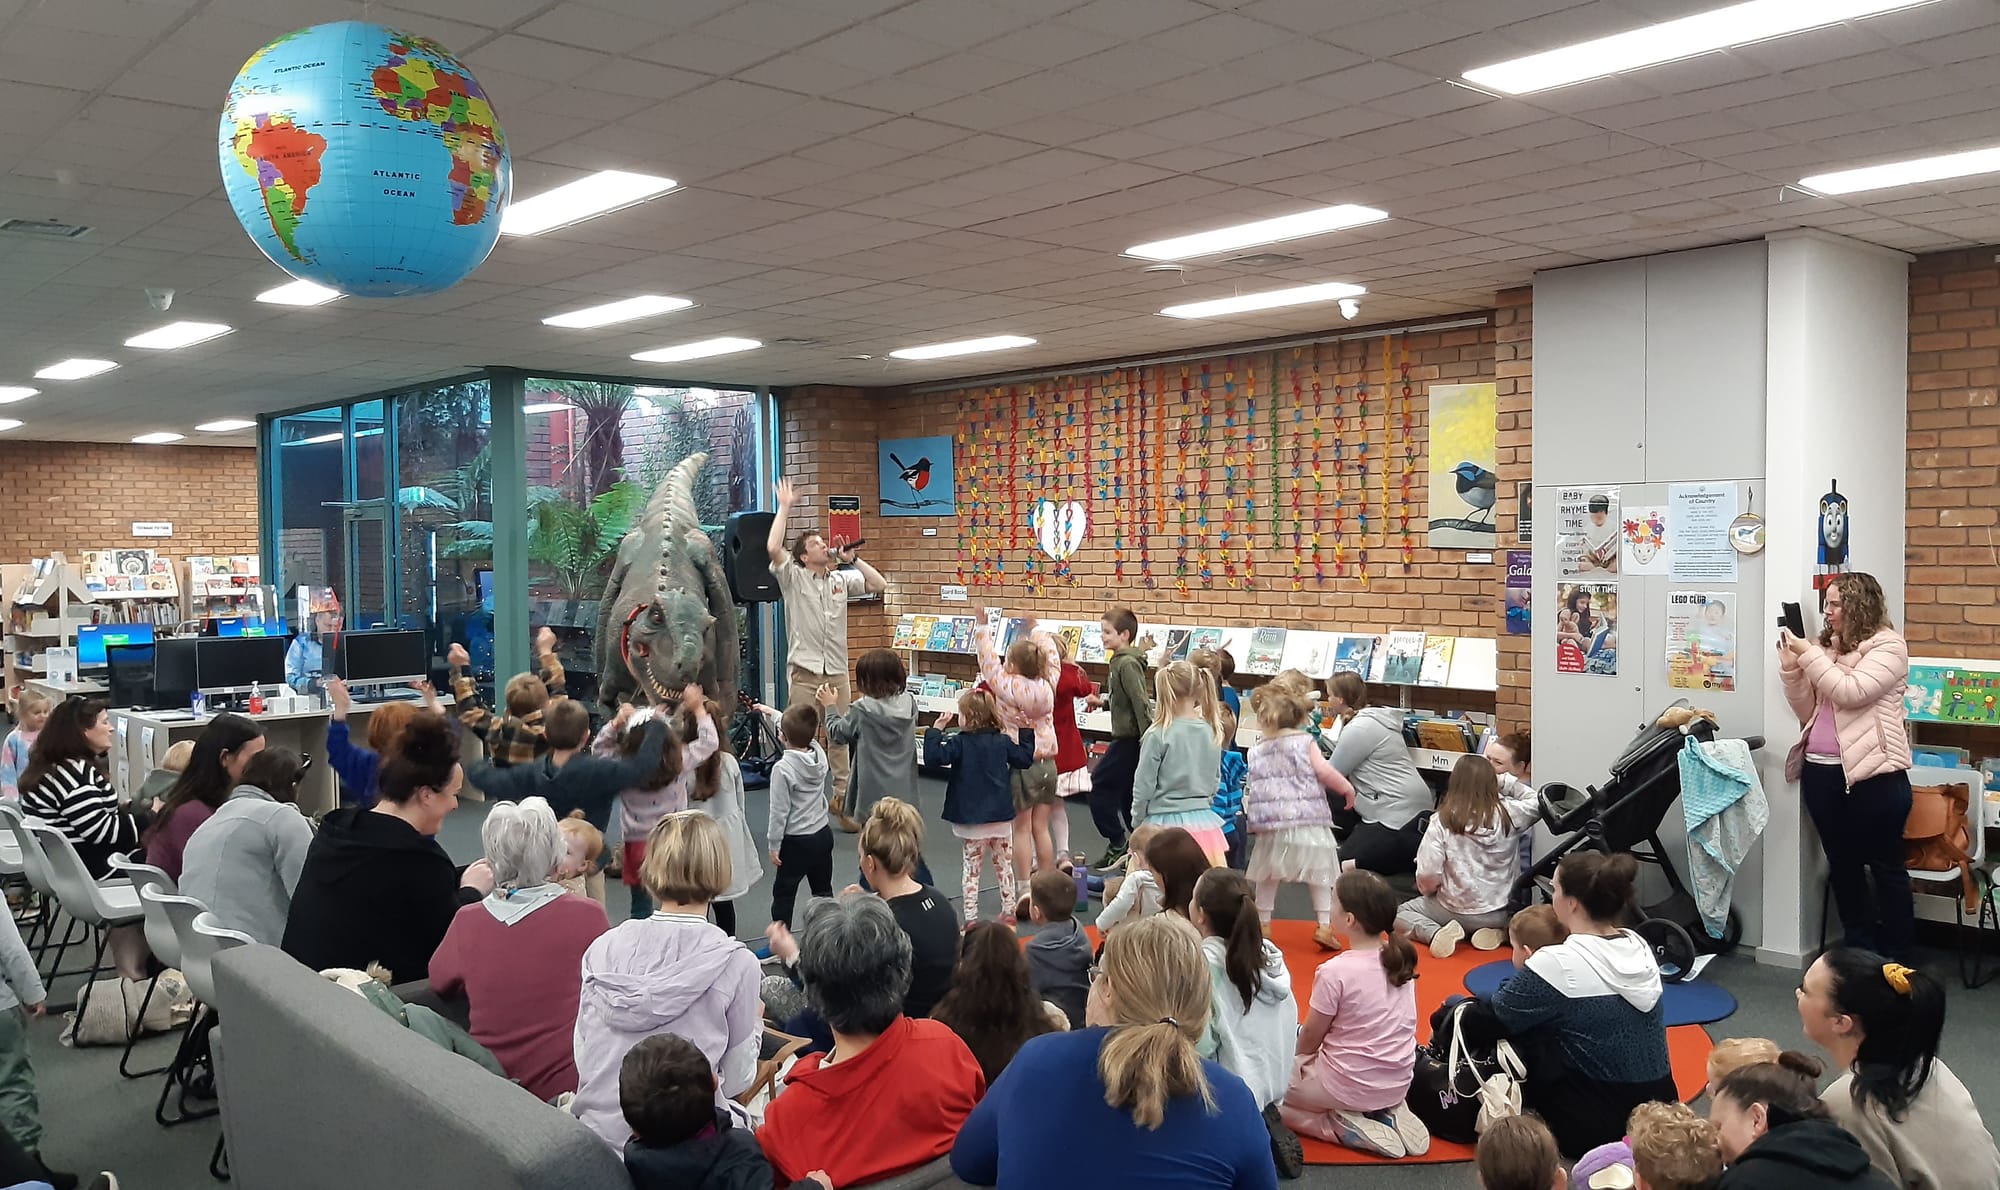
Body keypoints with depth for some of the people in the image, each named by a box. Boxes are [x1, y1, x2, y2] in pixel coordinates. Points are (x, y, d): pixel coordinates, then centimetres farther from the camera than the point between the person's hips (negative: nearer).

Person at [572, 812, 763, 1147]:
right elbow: (735, 1081, 0)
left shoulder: (603, 948, 1)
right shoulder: (736, 962, -9)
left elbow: (582, 1057, 8)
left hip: (597, 1130, 5)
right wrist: (754, 1020, 19)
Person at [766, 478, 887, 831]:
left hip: (837, 673, 4)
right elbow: (772, 548, -17)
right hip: (804, 672, -4)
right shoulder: (793, 577, -1)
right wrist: (785, 507, -11)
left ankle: (841, 801, 16)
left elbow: (880, 585, 7)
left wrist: (852, 558, 3)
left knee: (839, 739, 8)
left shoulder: (842, 579, 11)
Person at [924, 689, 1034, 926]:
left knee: (972, 868, 4)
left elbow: (933, 757, -22)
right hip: (1001, 817, 3)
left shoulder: (960, 743, -13)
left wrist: (936, 730, -13)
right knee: (1004, 865, 16)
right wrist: (1026, 733, 22)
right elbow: (1026, 759, 11)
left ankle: (971, 918, 2)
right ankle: (1009, 912, 22)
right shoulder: (1003, 742, -1)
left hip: (972, 820, -3)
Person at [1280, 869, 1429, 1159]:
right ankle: (1387, 1114, 11)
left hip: (1349, 1088, -6)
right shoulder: (1399, 959, -3)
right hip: (1398, 1086, 6)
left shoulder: (1335, 971, -22)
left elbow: (1310, 1037, -9)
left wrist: (1299, 1059, 13)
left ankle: (1342, 1126, -3)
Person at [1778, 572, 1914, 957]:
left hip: (1872, 773, -7)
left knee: (1886, 865, 3)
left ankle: (1896, 956, 12)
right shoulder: (1827, 646, 14)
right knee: (1841, 862, 13)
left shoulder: (1887, 645, -5)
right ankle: (1859, 949, 24)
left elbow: (1851, 692, -18)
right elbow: (1808, 712, 15)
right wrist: (1791, 667, 2)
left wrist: (1809, 656, -13)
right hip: (1821, 772, 7)